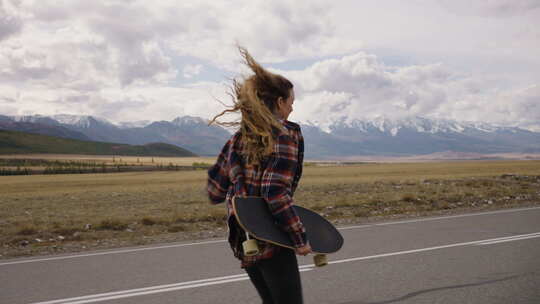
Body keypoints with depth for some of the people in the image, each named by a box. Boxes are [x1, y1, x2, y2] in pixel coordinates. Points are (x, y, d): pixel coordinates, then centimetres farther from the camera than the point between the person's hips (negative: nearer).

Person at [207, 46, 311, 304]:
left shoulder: (239, 138, 8)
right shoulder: (286, 134, -12)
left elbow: (215, 192, 8)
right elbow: (276, 194, -22)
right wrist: (300, 238, -17)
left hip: (243, 242, 7)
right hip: (272, 243, -7)